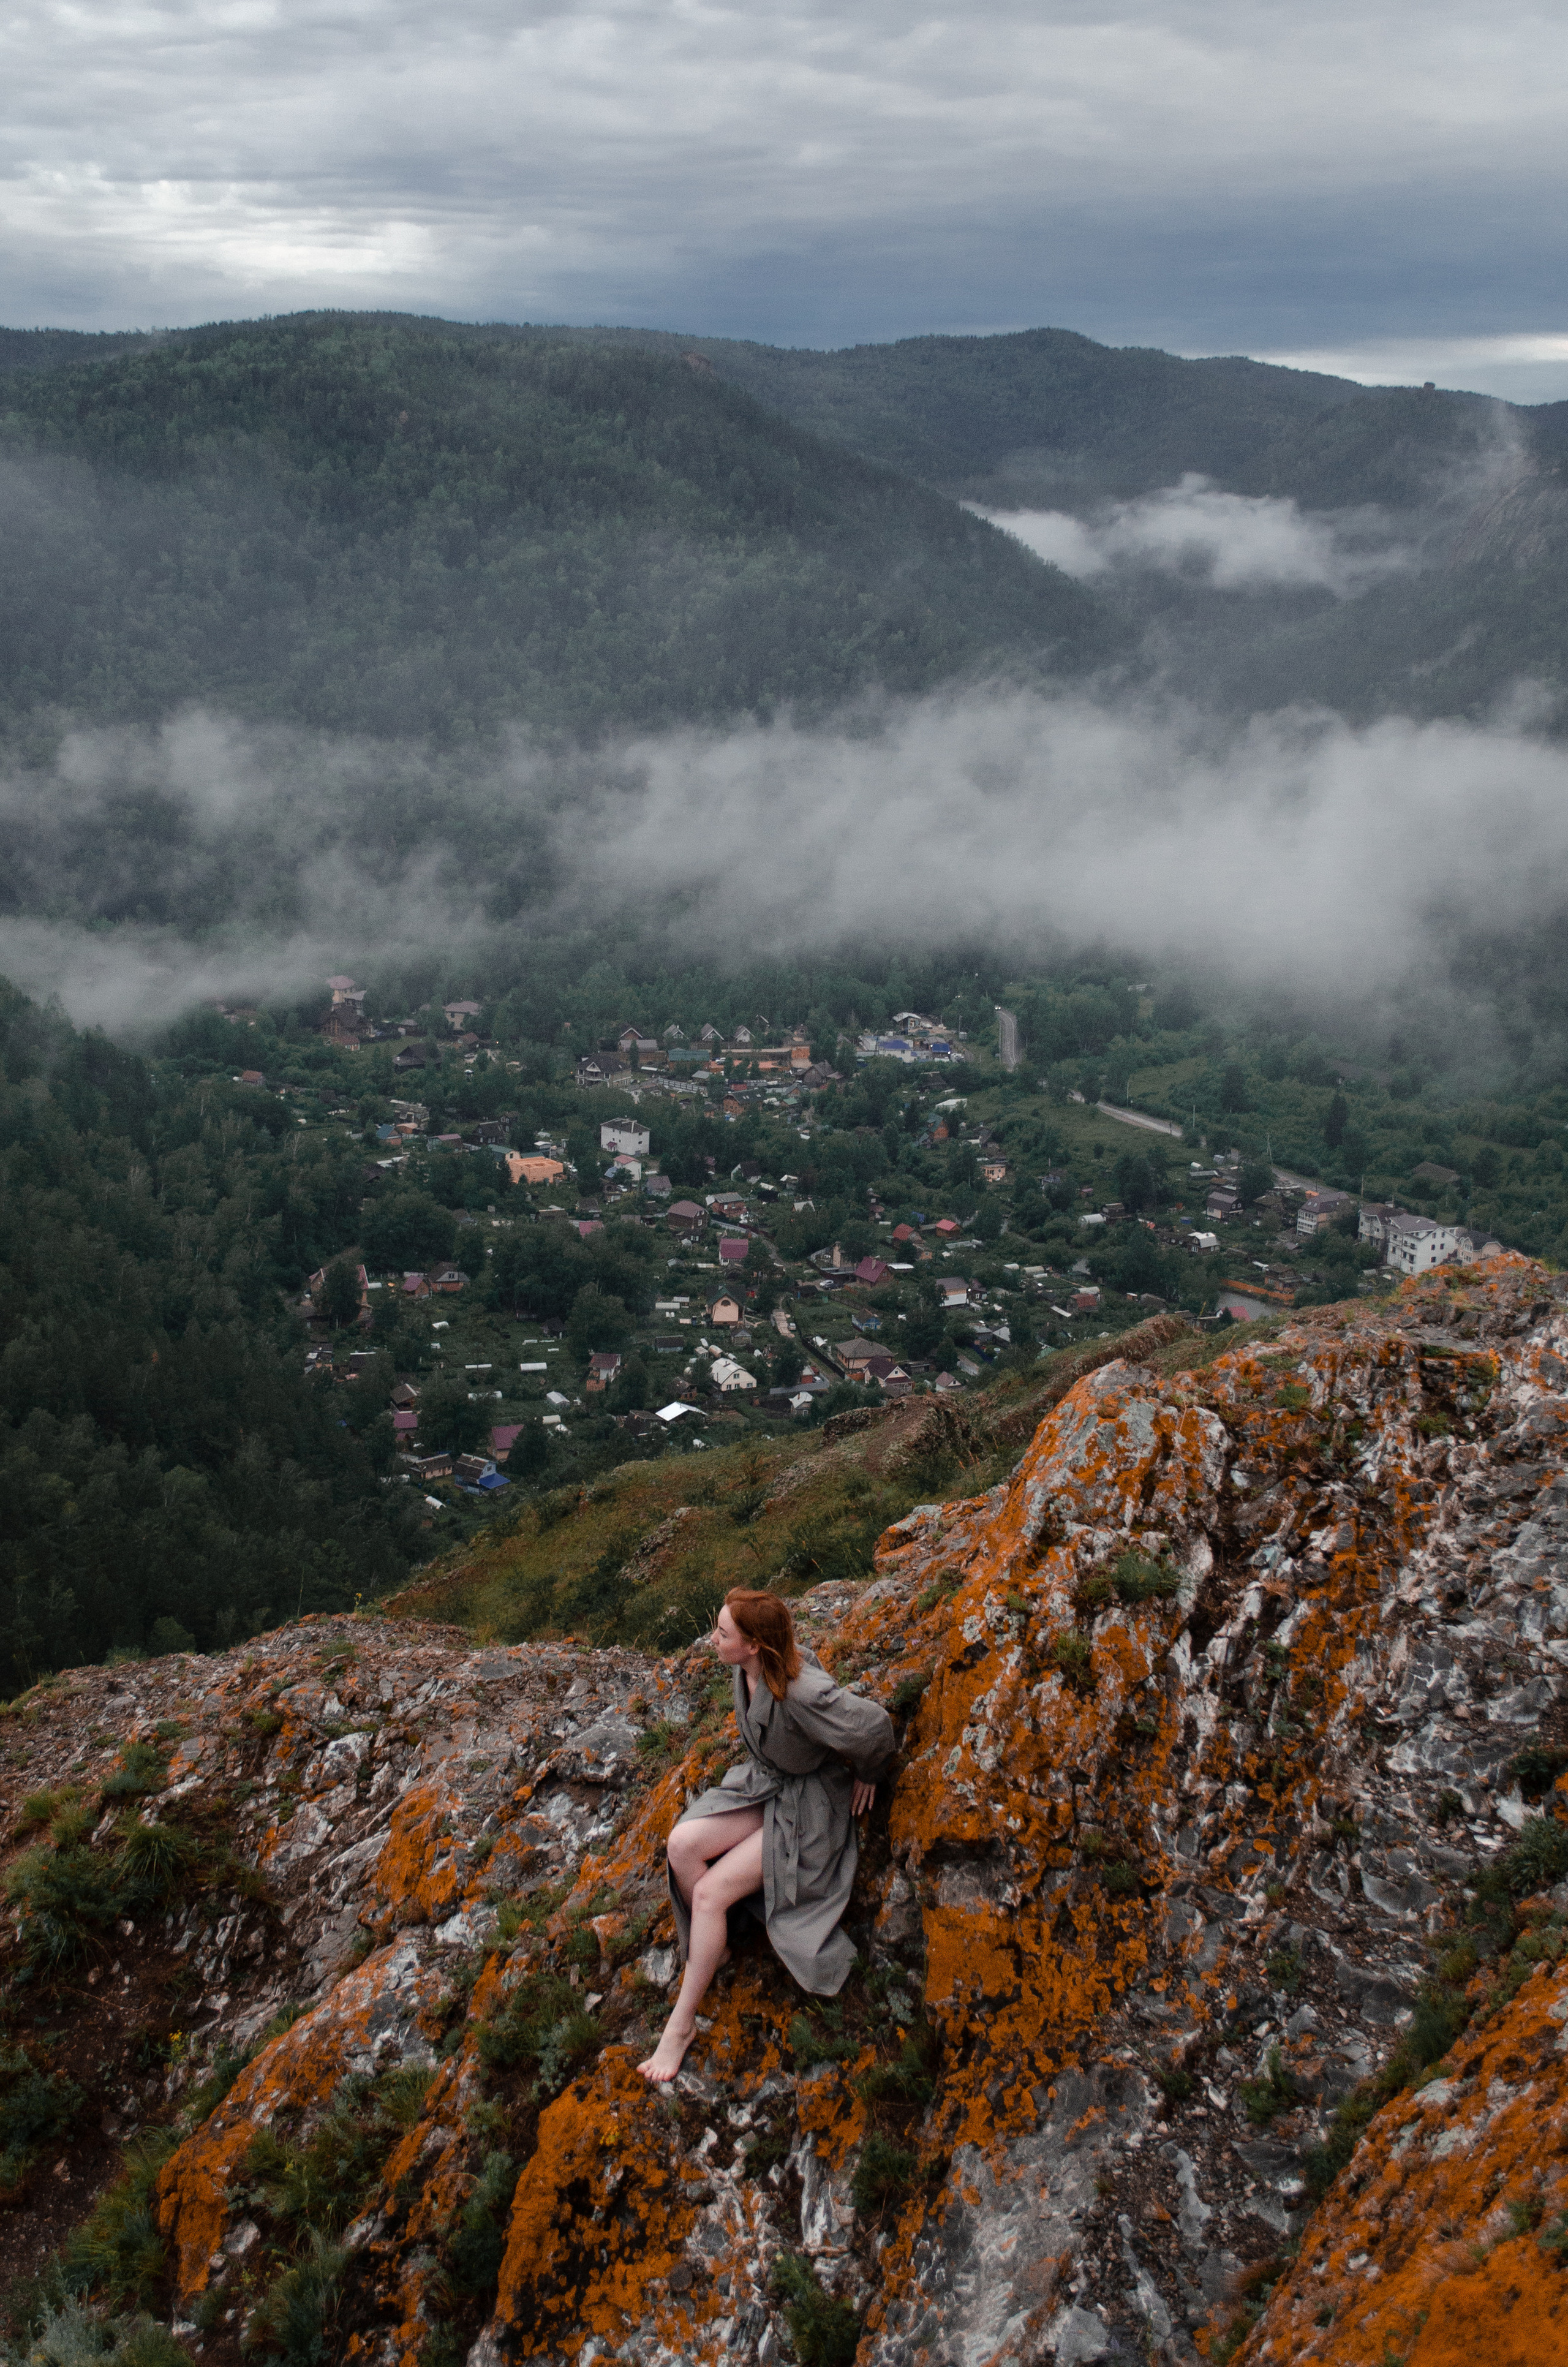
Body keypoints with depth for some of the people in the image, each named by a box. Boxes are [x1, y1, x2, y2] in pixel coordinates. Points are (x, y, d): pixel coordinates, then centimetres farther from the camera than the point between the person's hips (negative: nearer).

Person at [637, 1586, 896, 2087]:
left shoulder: (802, 1692, -35)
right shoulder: (746, 1669, -10)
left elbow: (873, 1726, -27)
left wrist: (865, 1774, -7)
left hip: (806, 1806, -7)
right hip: (760, 1783, 7)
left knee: (712, 1892, -17)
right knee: (683, 1844, -18)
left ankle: (682, 2023, -2)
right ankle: (712, 1948, 5)